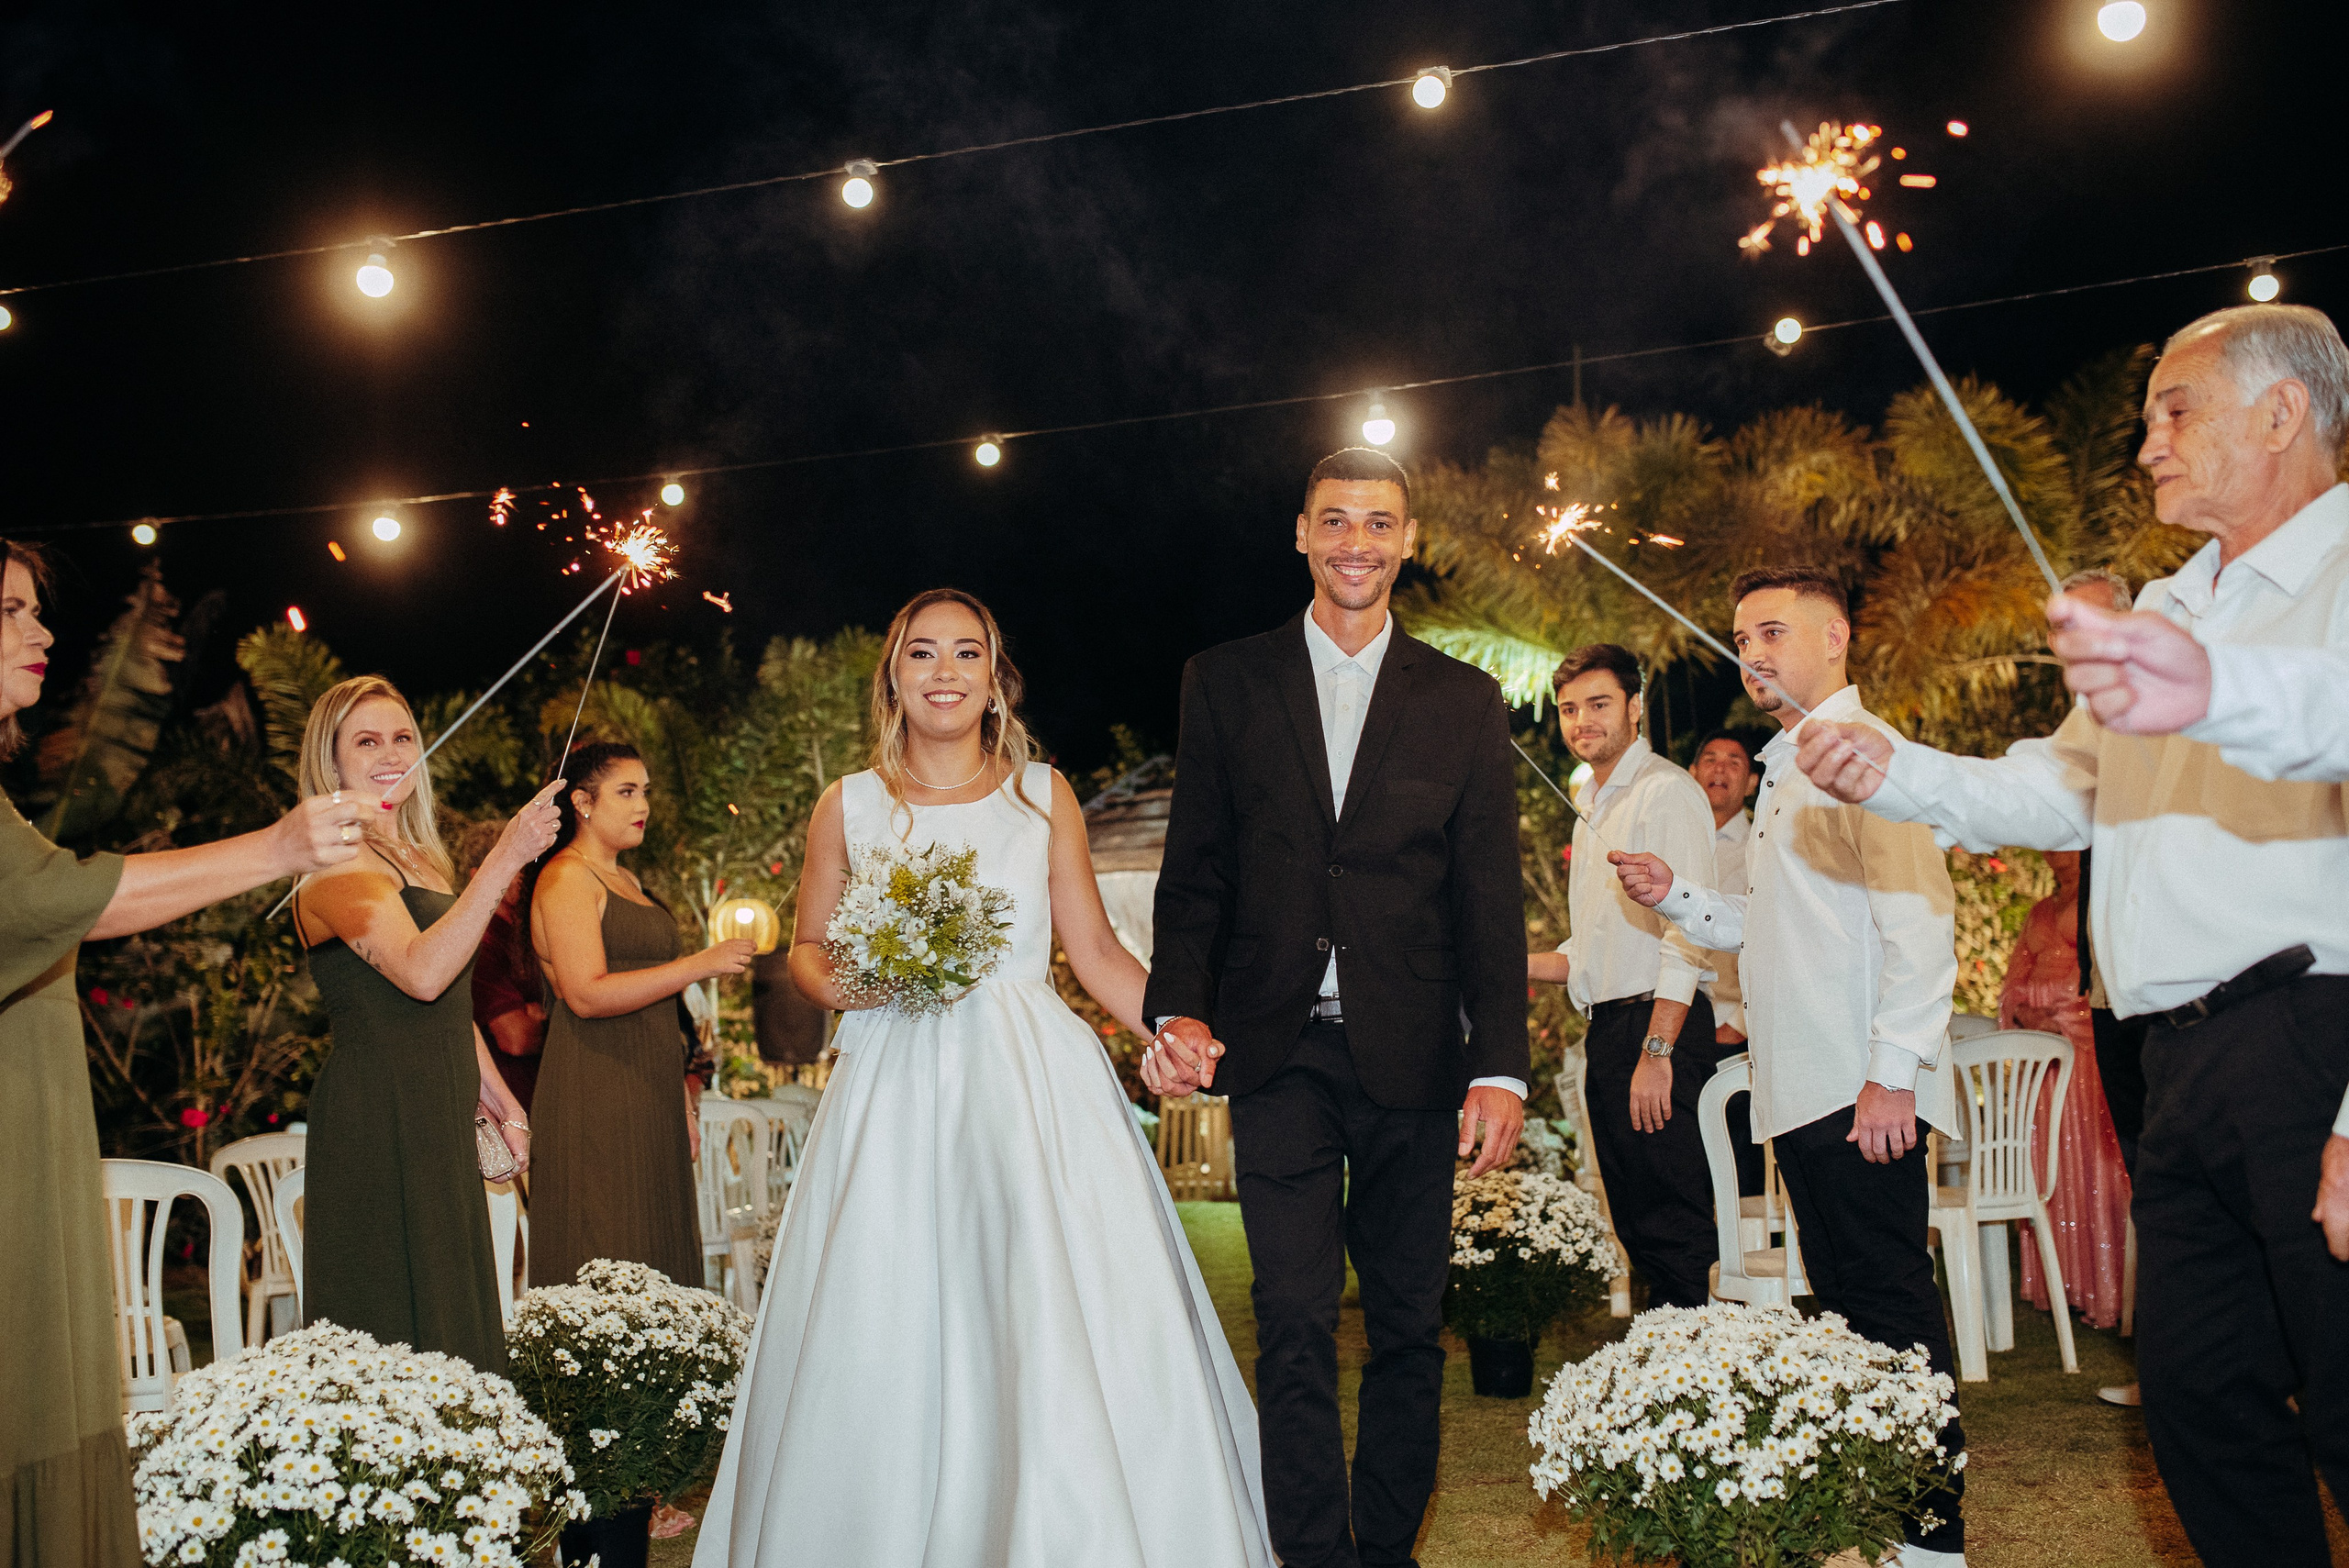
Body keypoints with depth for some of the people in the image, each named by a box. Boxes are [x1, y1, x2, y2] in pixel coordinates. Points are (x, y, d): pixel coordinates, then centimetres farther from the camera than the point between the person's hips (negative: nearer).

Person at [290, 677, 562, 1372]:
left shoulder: (420, 862, 18)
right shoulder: (339, 864, -11)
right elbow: (422, 972, -26)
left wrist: (501, 1104, 22)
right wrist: (505, 859, -27)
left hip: (440, 1118, 9)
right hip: (377, 1121, -9)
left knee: (449, 1317, 8)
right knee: (398, 1331, -8)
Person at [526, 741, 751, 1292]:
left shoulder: (626, 880, 20)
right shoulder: (565, 878, -8)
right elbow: (587, 994, -19)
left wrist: (681, 1093, 19)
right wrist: (698, 965, -19)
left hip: (650, 1092, 9)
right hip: (595, 1096, -9)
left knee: (654, 1265, 6)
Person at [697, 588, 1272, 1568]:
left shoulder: (1043, 796, 9)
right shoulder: (849, 807, 10)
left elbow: (1096, 952, 9)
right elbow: (807, 949, 17)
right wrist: (836, 983, -6)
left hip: (1033, 1086, 0)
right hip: (894, 1097, 1)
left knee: (1061, 1337, -10)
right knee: (880, 1347, -2)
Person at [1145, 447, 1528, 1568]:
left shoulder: (1464, 702, 8)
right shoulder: (1226, 683, 8)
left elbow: (1490, 900, 3)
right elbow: (1193, 872, 6)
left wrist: (1500, 1065, -5)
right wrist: (1178, 1007, -9)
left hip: (1412, 1056, 1)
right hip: (1278, 1052, -1)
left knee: (1408, 1325, 9)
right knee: (1295, 1326, -3)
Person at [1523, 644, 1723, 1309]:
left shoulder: (1666, 793, -9)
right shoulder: (1594, 807, 20)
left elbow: (1688, 936, -18)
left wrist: (1656, 1051, -23)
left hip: (1658, 1028, -9)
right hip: (1606, 1030, 10)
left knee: (1674, 1231, -8)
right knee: (1637, 1227, 14)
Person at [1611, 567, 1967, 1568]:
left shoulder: (1862, 749, -9)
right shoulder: (1788, 770, 21)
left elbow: (1920, 916, -18)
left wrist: (1894, 1071, -21)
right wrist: (1675, 896, 13)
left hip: (1864, 1094, -10)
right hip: (1802, 1094, 10)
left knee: (1891, 1304, -6)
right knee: (1844, 1301, 13)